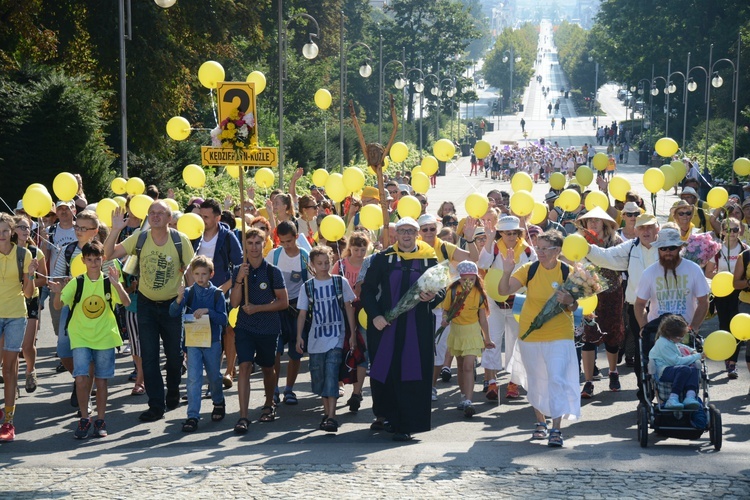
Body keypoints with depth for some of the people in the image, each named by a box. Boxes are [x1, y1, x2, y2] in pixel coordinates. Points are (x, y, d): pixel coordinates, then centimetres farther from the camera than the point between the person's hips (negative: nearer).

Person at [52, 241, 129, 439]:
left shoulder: (109, 282, -1)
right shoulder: (77, 283, 0)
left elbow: (126, 302, -13)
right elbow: (58, 305, -5)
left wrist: (117, 284, -29)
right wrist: (58, 292, -26)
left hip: (105, 337, 0)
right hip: (81, 337, 0)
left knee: (101, 380, 6)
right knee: (81, 378, -12)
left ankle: (100, 421, 16)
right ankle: (84, 420, 2)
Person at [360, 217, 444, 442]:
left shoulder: (429, 259, 5)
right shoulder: (383, 259, 5)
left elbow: (441, 290, 5)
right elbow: (368, 290, 3)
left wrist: (432, 297, -18)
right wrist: (374, 315, -10)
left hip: (417, 327, -1)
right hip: (385, 324, 1)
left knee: (412, 375, -4)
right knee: (383, 370, 6)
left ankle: (406, 425, 0)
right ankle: (384, 414, 25)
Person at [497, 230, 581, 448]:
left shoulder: (568, 272, -6)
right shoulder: (529, 269, -3)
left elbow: (575, 306, 0)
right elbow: (504, 291, -9)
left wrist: (568, 301, -23)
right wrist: (507, 272, -27)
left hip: (559, 335, -2)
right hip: (530, 334, 3)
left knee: (557, 379, -14)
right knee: (535, 381, 14)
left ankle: (556, 429, -14)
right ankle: (540, 422, 31)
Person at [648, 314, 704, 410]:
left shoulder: (672, 342, 20)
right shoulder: (663, 344, -14)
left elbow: (681, 346, 46)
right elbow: (677, 361, -19)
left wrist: (692, 351, 26)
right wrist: (697, 357, -13)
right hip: (662, 372, -10)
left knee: (694, 369, -14)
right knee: (685, 369, -34)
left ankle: (690, 396, -34)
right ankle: (673, 399, -41)